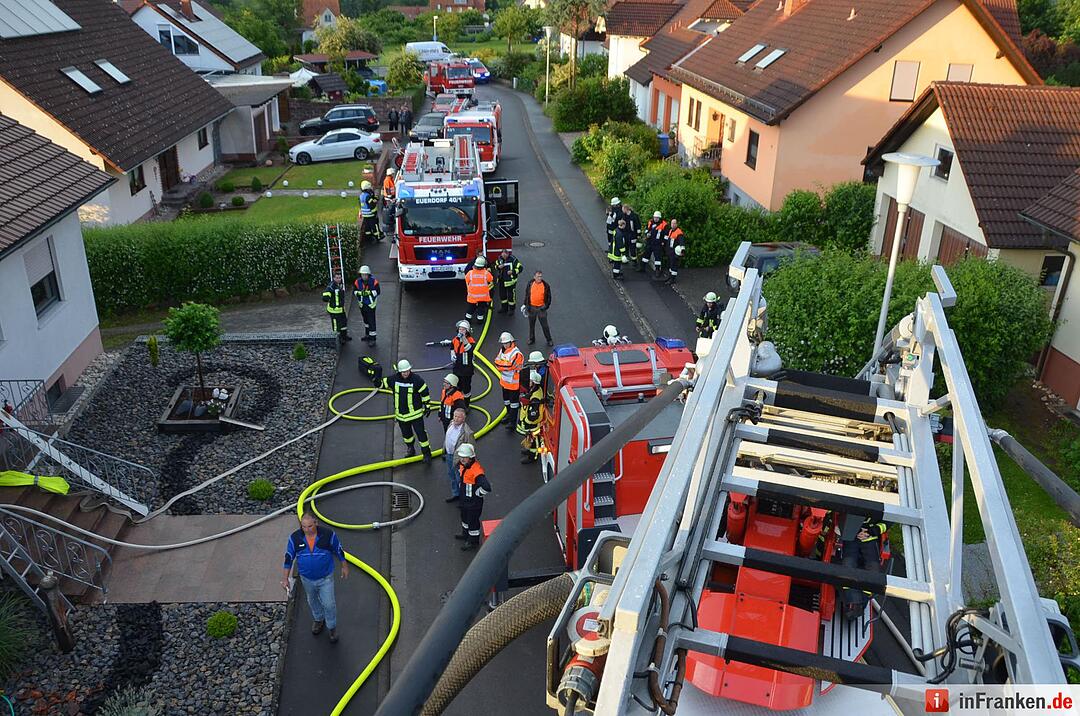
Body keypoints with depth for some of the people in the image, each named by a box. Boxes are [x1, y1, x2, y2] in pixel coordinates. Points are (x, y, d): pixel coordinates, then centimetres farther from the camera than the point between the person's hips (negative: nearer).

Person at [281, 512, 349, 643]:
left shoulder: (328, 534, -24)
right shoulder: (295, 537, -19)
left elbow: (338, 550, -7)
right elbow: (289, 557, -6)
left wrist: (344, 566, 3)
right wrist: (285, 578, -2)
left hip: (325, 578, -2)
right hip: (307, 579, 2)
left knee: (329, 604, 6)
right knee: (312, 602, 25)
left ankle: (332, 627, 32)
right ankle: (318, 620, 53)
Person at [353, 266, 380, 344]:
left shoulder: (374, 281, -15)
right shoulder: (357, 282, -6)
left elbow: (378, 291, -15)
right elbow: (354, 291, -6)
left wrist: (369, 292, -28)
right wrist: (360, 292, -26)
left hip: (371, 304, -4)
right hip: (362, 304, 4)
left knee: (371, 321, -6)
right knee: (365, 320, 21)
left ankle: (372, 338, 2)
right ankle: (367, 334, 39)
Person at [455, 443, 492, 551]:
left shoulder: (476, 470, -36)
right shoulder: (462, 464, -8)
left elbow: (486, 487, -44)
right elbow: (459, 467, 21)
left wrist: (477, 494, -24)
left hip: (474, 502, -9)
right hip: (464, 498, 9)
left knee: (473, 521, 10)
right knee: (465, 517, 29)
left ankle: (473, 541, 29)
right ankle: (466, 533, 52)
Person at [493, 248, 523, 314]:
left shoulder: (513, 259, -15)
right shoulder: (499, 259, -1)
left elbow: (520, 268, -11)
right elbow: (495, 266, 14)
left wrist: (512, 272, -24)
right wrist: (498, 267, -10)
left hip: (510, 281, -5)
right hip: (502, 281, 5)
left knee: (511, 295, 3)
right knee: (502, 294, 15)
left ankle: (511, 309, 18)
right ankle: (504, 308, 32)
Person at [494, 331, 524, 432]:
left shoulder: (516, 354, -24)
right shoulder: (502, 350, 4)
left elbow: (509, 366, -31)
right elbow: (497, 363, 0)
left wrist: (501, 364, -16)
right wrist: (505, 365, -17)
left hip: (514, 383, -9)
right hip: (504, 381, 9)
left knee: (514, 403, 0)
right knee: (506, 400, 25)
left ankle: (512, 422, 5)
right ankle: (509, 415, 44)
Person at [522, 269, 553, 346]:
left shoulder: (546, 285, -8)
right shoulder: (530, 284, -3)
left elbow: (549, 297, 1)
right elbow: (527, 295, 7)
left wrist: (546, 306, -6)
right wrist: (526, 305, 7)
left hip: (541, 308, -2)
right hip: (532, 308, 2)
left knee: (544, 325, 4)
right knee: (531, 325, 15)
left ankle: (549, 340, 19)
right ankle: (532, 339, 31)